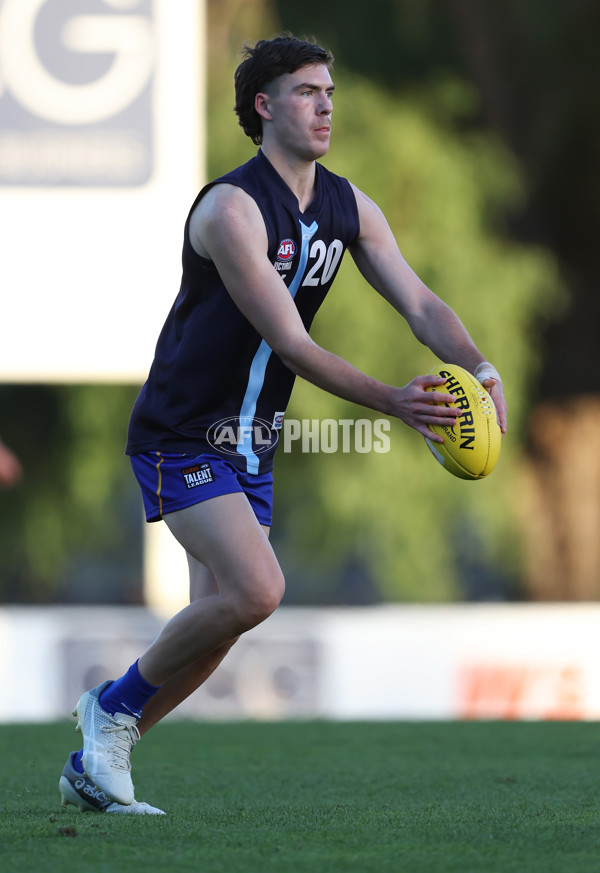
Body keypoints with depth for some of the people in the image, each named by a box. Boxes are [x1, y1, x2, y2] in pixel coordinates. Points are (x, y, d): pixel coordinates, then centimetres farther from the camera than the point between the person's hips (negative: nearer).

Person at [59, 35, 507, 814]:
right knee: (256, 590, -22)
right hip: (182, 436, -8)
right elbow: (291, 344, -25)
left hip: (251, 445, 8)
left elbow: (418, 301, -2)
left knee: (221, 618, 4)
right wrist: (394, 403, -34)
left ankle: (96, 759, 17)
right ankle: (116, 705, -1)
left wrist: (477, 365, -23)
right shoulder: (232, 208, -21)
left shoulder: (348, 207, 4)